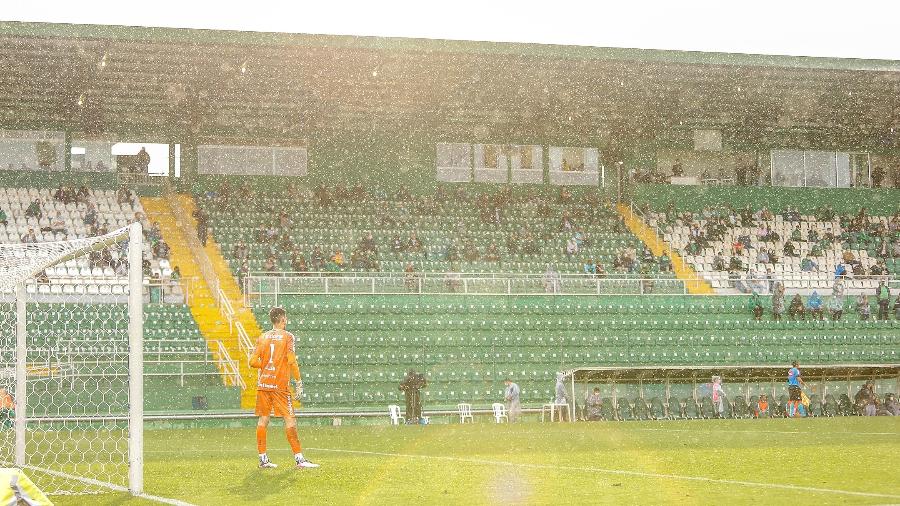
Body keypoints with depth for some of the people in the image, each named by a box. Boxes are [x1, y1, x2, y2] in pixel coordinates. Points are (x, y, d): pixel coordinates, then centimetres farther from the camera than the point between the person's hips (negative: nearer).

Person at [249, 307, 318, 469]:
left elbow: (253, 362, 3)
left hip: (263, 383, 5)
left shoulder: (263, 337, 9)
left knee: (263, 419, 7)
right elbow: (292, 361, -12)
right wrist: (298, 382, -6)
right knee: (290, 419, -4)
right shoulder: (287, 336, -4)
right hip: (279, 385, -5)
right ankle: (299, 458, -7)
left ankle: (263, 458, 7)